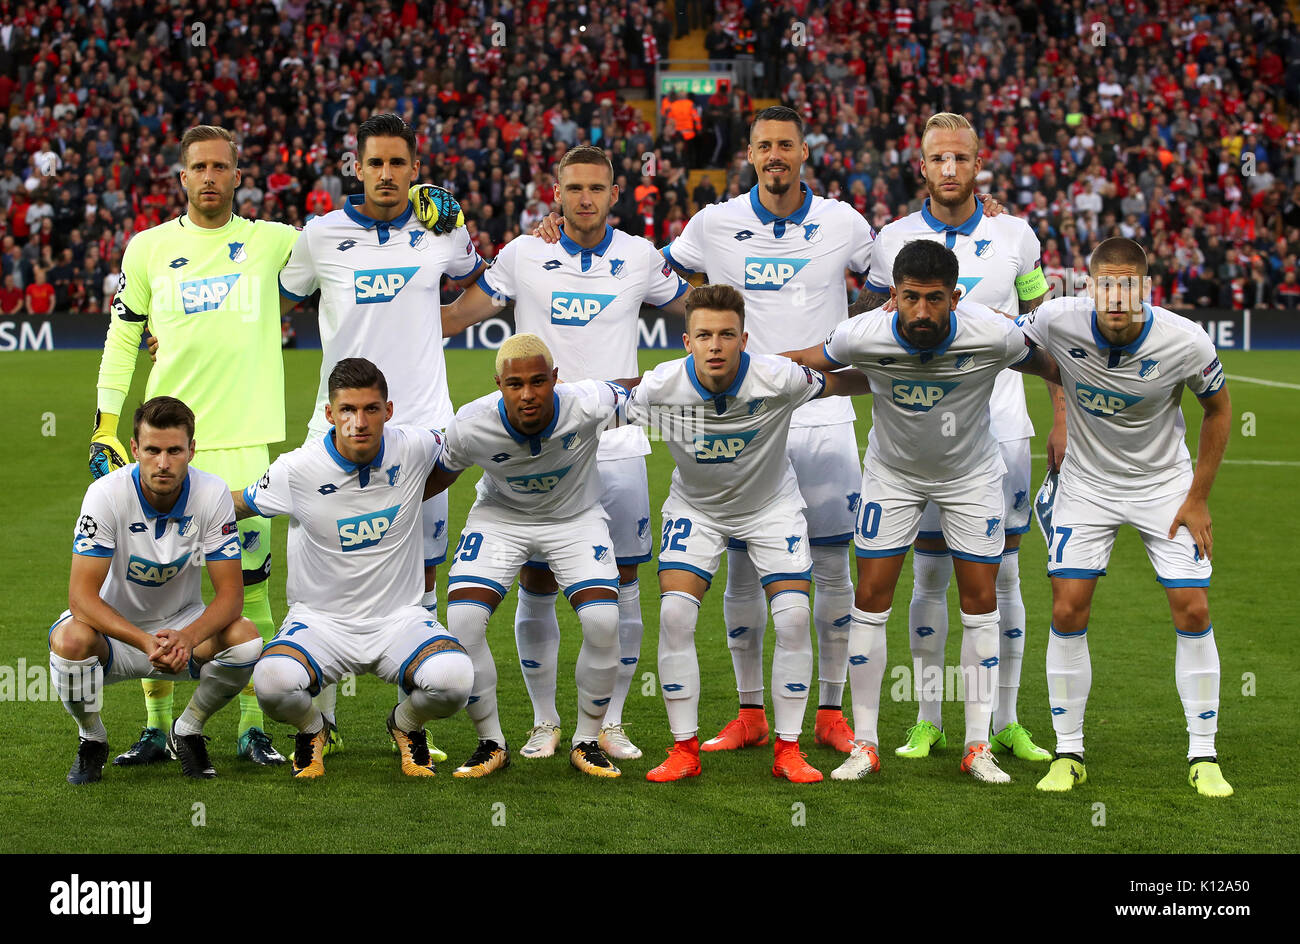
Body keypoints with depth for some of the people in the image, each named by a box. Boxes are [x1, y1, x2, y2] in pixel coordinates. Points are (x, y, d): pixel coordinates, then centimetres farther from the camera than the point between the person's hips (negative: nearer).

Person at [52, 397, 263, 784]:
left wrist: (186, 639, -38)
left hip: (182, 624, 2)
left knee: (245, 639, -28)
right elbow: (82, 596, -25)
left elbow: (230, 593, -17)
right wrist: (145, 642, -41)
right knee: (71, 640, -35)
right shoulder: (106, 494, -23)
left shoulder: (213, 494, -18)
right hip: (114, 629, -2)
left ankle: (187, 731, 1)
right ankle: (91, 740, -3)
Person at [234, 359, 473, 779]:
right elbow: (237, 505, 7)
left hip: (400, 618, 1)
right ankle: (310, 729, 7)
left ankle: (407, 724, 9)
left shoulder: (415, 448, -9)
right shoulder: (296, 470, -13)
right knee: (273, 682, -34)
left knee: (452, 681, -31)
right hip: (319, 620, -1)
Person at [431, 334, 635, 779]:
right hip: (500, 517, 1)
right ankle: (491, 743, 2)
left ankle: (586, 742, 2)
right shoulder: (471, 426, -28)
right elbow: (440, 476, -6)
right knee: (463, 622, -19)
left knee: (603, 622, -21)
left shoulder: (587, 404, -32)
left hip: (576, 517, 0)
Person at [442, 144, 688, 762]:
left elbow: (695, 310, 22)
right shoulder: (523, 256, 3)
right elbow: (457, 315, 10)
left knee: (620, 582, 0)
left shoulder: (640, 257, 6)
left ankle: (611, 724, 12)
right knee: (536, 583, 1)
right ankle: (544, 722, 16)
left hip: (617, 446, 1)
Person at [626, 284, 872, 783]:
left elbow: (844, 382, -10)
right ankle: (684, 750, -1)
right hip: (695, 506, 1)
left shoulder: (778, 379, -29)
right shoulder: (660, 387, -26)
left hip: (771, 504, -1)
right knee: (675, 615, -15)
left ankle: (788, 750, 2)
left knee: (794, 617, -13)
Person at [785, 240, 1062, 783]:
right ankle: (864, 744, 4)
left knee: (981, 602, -1)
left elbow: (1050, 370, -7)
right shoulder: (862, 336, -27)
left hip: (971, 474, 0)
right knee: (872, 597, -5)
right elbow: (806, 362, -6)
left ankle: (978, 745, 9)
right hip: (892, 473, 0)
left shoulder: (994, 335, -28)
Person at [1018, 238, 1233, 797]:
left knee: (1193, 611, -8)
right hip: (1087, 484, 1)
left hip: (1165, 485, -1)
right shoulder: (1059, 321, -22)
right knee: (1067, 610, -8)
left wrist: (1198, 498, -5)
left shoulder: (1185, 342, -23)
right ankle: (1068, 754, 6)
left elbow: (1218, 409, -4)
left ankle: (1203, 757, 5)